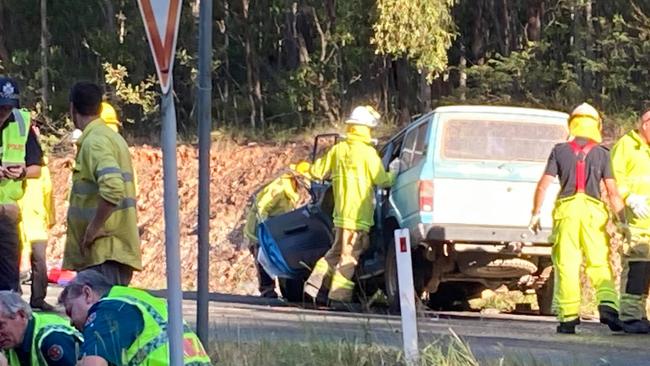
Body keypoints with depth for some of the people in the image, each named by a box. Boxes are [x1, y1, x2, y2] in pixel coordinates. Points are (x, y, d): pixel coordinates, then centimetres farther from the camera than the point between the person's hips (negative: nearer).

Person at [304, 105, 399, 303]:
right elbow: (382, 180, -8)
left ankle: (315, 283, 12)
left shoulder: (338, 149, 8)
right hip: (358, 212, -7)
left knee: (338, 250, 18)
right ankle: (339, 294, -5)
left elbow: (317, 171, 15)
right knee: (349, 254, -4)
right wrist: (394, 171, 11)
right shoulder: (367, 152, -10)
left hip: (341, 211, 7)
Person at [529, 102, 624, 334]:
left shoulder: (560, 151, 7)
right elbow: (612, 191, 2)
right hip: (593, 211, 0)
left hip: (566, 210, 0)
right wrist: (622, 221, 7)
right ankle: (608, 304, -20)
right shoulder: (602, 154, 6)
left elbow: (544, 184, 4)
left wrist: (536, 213, 10)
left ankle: (569, 317, -2)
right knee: (599, 263, 2)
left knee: (566, 265, 2)